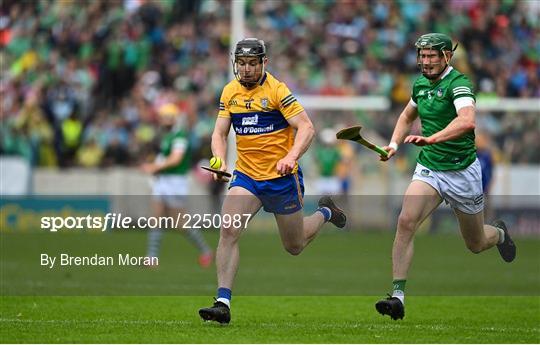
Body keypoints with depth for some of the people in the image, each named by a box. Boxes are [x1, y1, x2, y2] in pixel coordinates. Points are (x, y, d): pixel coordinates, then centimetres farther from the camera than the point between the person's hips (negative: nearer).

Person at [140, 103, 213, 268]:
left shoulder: (180, 137, -14)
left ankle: (205, 251, 14)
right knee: (156, 220, -2)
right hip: (160, 183, 9)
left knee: (181, 223, -3)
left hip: (175, 184, -9)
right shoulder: (167, 137, 16)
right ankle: (152, 258, -5)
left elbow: (176, 158, -27)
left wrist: (155, 167, -34)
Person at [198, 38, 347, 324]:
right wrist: (220, 161, -15)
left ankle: (324, 212, 44)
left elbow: (306, 127, -16)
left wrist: (291, 157, -32)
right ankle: (222, 303, -21)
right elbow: (219, 133, 6)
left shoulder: (277, 90, -12)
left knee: (294, 247, 12)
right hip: (246, 176, 3)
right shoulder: (230, 92, 3)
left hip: (282, 177, -3)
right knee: (228, 231, -20)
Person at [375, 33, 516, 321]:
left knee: (476, 244, 13)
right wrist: (394, 143, 10)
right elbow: (407, 116, 27)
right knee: (406, 221, -23)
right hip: (428, 169, 4)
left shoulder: (458, 84, -18)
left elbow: (467, 121, -38)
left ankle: (499, 234, 51)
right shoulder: (421, 84, 5)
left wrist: (431, 138, -49)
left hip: (462, 172, -4)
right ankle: (398, 295, -25)